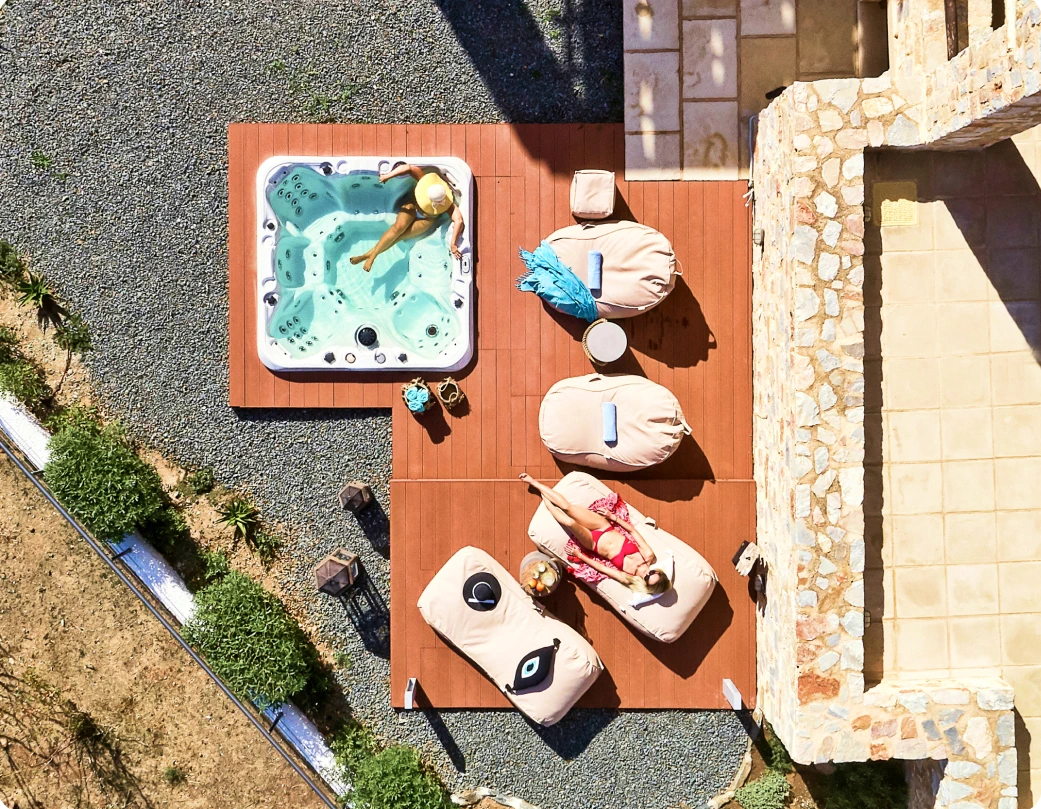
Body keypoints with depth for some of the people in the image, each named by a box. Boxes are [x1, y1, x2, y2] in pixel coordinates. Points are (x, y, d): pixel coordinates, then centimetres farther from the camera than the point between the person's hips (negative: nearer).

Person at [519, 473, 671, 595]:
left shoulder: (628, 577, -22)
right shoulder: (649, 555, -16)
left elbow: (601, 567, -15)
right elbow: (632, 529, -4)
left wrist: (579, 555, -11)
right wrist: (613, 517, -3)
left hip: (593, 543, -3)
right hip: (604, 527, 3)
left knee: (569, 522, -28)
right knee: (566, 507, -14)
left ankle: (544, 498, 3)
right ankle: (534, 482, 7)